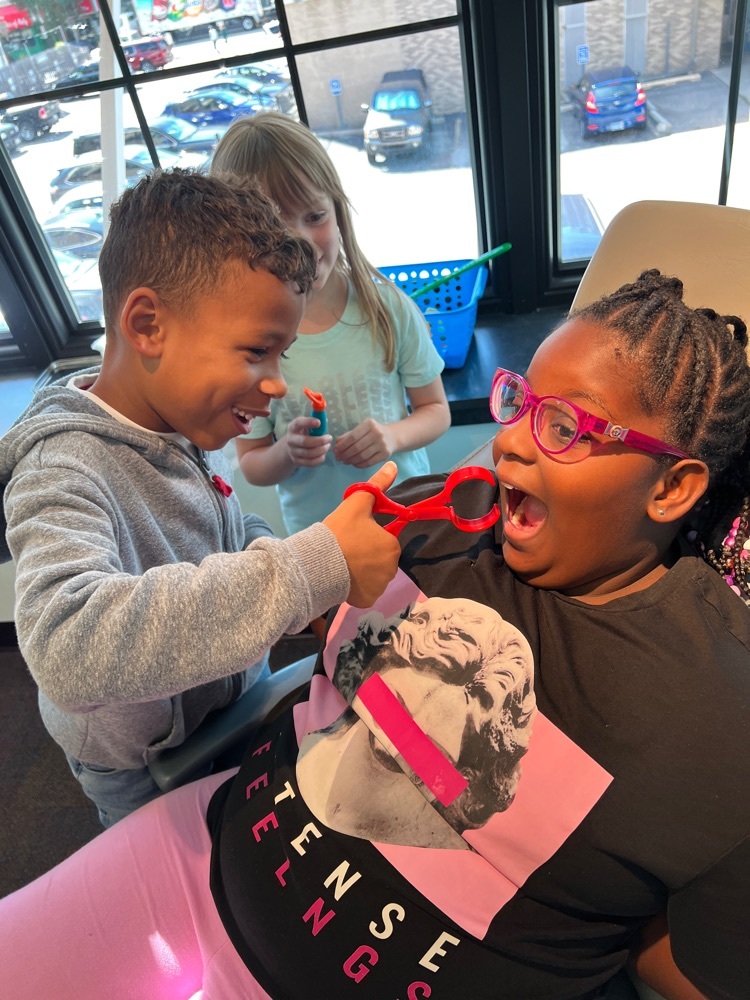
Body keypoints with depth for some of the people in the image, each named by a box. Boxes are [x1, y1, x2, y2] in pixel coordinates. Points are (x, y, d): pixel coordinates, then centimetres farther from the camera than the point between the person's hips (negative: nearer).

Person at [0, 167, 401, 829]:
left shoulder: (185, 427, -10)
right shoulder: (62, 471, -33)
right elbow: (69, 646, -50)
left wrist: (322, 587, -12)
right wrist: (311, 572, -49)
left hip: (237, 707, 6)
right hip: (146, 776, -6)